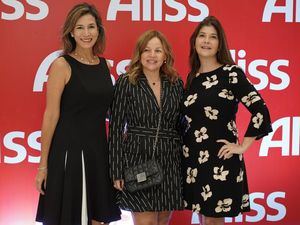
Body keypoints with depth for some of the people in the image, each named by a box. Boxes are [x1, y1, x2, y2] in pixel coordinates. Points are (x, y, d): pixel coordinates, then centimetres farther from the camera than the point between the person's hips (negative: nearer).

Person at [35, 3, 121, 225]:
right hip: (68, 150, -5)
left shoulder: (104, 64, 8)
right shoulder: (62, 65, -8)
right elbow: (51, 115, -10)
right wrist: (43, 164, -10)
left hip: (99, 150, 5)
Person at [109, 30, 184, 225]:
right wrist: (117, 170, -9)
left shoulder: (176, 83, 6)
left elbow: (182, 125, 11)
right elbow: (116, 128, -5)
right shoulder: (126, 82, -4)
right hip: (138, 160, -4)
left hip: (170, 162, 4)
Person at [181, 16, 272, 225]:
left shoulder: (231, 73, -8)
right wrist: (186, 146, 10)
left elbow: (260, 110, -14)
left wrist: (242, 146, -11)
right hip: (192, 157, 5)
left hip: (220, 159, -5)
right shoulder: (192, 77, 9)